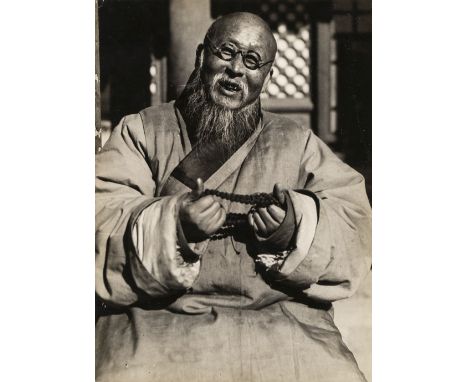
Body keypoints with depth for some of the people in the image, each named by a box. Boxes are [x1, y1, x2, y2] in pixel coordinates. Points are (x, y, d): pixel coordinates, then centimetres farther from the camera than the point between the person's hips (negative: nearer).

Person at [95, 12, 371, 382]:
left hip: (281, 318, 2)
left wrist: (299, 228, -15)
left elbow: (356, 222, 7)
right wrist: (172, 225, -20)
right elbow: (102, 222, 0)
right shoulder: (141, 131, 12)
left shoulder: (297, 143, 17)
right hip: (161, 315, -1)